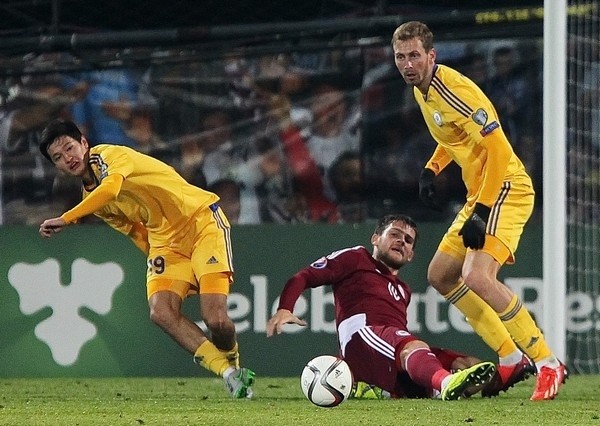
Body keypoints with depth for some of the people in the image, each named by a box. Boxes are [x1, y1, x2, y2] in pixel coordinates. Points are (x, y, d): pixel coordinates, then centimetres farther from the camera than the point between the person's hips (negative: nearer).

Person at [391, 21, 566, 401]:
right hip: (480, 194, 11)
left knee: (477, 277, -26)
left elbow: (498, 150, -24)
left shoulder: (455, 91, -21)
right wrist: (432, 169, 11)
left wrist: (481, 212, -26)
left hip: (506, 189, -11)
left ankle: (549, 365, -19)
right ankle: (511, 360, 16)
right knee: (440, 275, 13)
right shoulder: (422, 89, 9)